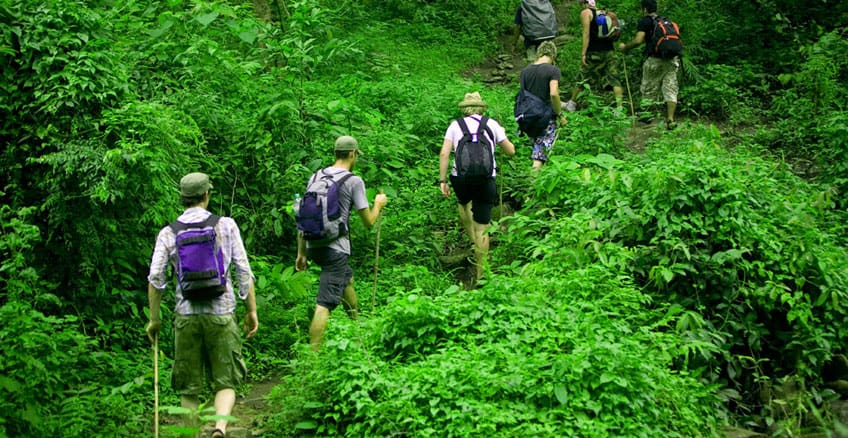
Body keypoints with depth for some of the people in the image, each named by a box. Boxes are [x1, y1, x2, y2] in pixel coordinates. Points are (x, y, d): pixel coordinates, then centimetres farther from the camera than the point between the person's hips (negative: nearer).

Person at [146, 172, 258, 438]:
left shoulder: (168, 233, 4)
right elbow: (244, 271, 0)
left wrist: (154, 319, 11)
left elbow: (155, 279, 1)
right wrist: (251, 310, 8)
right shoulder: (226, 225, 1)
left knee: (188, 387, 11)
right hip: (221, 313, -1)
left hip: (186, 315, 1)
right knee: (226, 381, 5)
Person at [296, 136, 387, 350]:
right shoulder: (354, 181, -8)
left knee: (347, 277, 32)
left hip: (313, 246, 8)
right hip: (335, 249, -7)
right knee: (324, 304, -9)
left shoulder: (316, 176, 9)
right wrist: (378, 204, 16)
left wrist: (301, 253, 18)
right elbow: (369, 221, -5)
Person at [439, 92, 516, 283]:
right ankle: (481, 273, 8)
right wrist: (502, 135, 31)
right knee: (482, 228, 6)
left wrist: (442, 180, 1)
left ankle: (473, 240, 19)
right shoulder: (492, 124, 8)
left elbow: (444, 154, -2)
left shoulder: (455, 125, 8)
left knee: (464, 204, 35)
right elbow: (511, 151, 13)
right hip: (486, 179, -1)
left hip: (460, 177, 1)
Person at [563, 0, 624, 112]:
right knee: (614, 79, 1)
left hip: (594, 52, -4)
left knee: (582, 77, 9)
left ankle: (571, 104, 22)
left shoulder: (585, 12, -2)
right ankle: (619, 107, -9)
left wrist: (583, 54, -13)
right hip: (610, 51, 4)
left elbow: (586, 33, -12)